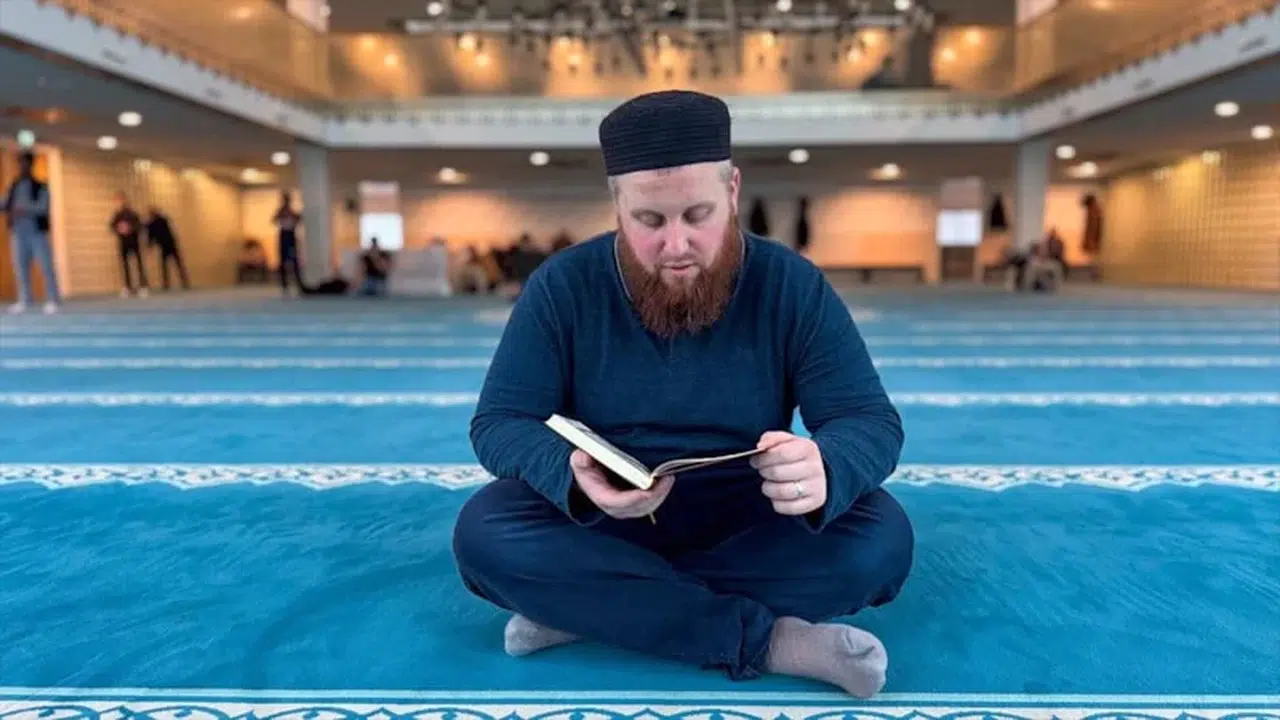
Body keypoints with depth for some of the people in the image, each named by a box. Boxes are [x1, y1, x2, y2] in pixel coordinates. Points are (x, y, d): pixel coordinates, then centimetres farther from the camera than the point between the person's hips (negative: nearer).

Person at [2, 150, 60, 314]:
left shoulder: (40, 186, -1)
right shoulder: (13, 187, 13)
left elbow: (43, 207, -14)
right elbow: (4, 204, 9)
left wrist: (24, 210, -26)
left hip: (37, 232, -5)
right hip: (18, 233, 5)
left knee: (46, 266, -4)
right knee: (20, 267, 6)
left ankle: (52, 301, -1)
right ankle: (24, 301, 11)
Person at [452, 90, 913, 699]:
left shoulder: (791, 285, -8)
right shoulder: (563, 286, -8)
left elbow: (871, 421, -11)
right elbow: (498, 422, -10)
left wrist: (824, 470, -37)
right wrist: (572, 477, -35)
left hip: (747, 524, 1)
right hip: (600, 520, 0)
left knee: (880, 538, -26)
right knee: (484, 532, -28)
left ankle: (586, 606, -22)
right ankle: (768, 640, -26)